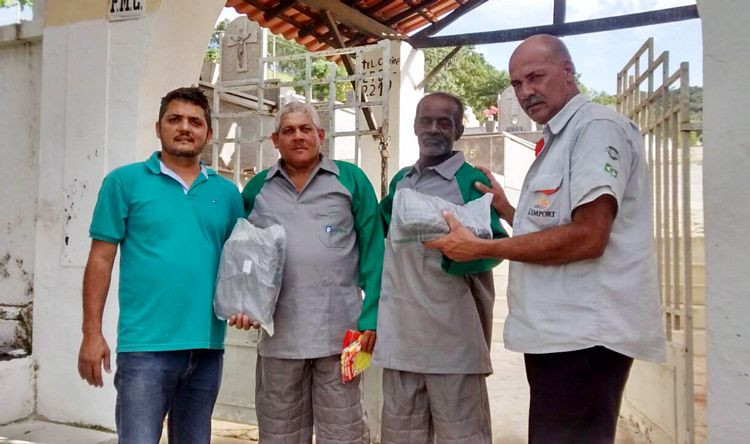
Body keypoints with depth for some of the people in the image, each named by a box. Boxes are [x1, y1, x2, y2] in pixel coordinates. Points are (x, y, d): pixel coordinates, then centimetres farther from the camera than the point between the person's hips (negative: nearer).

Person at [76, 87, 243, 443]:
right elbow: (101, 259, -1)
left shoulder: (226, 192, 9)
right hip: (146, 345, -4)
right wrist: (92, 333, -5)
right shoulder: (125, 182, 0)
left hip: (208, 346, 4)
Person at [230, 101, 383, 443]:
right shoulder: (256, 189, 10)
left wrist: (371, 317, -8)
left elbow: (372, 252, -1)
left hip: (339, 332, -2)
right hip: (279, 335, 3)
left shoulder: (351, 180, 2)